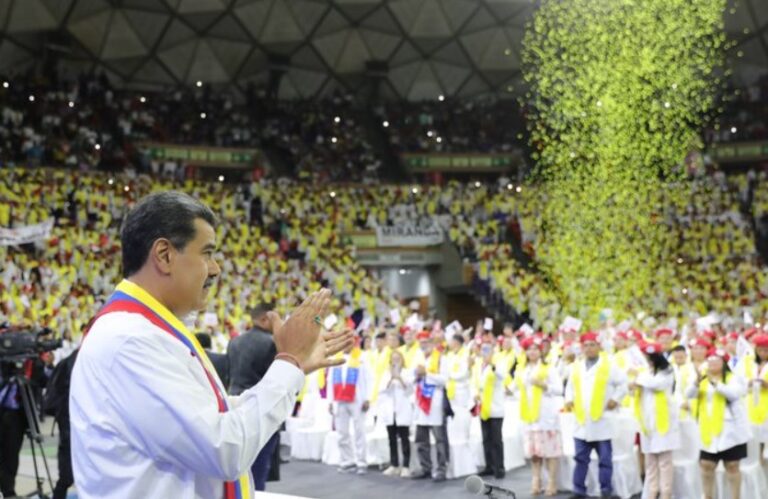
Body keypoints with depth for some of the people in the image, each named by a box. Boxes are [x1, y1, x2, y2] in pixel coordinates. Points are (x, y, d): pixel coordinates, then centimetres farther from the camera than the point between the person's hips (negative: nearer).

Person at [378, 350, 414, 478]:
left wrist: (399, 377, -19)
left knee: (404, 438, -5)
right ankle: (394, 465, 11)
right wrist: (391, 378, -14)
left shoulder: (408, 373, 5)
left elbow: (409, 387, -6)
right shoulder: (386, 374, 13)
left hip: (403, 411, -3)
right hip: (389, 410, 3)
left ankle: (406, 466, -4)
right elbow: (384, 389, 1)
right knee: (392, 439, 5)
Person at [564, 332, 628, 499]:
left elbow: (623, 383, 0)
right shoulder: (576, 366, 11)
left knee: (605, 459, 2)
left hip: (602, 421, -4)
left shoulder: (609, 365, -2)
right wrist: (569, 400, 3)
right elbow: (570, 386, 20)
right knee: (581, 458, 7)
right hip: (582, 420, 4)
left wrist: (615, 399, -9)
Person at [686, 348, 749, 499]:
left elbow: (734, 394, -21)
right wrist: (698, 382, -24)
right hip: (710, 430, 4)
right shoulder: (703, 380, 12)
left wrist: (716, 384, -32)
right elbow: (690, 394, -4)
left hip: (730, 429, -4)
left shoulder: (733, 378, -1)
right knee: (706, 464, 4)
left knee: (732, 466, -1)